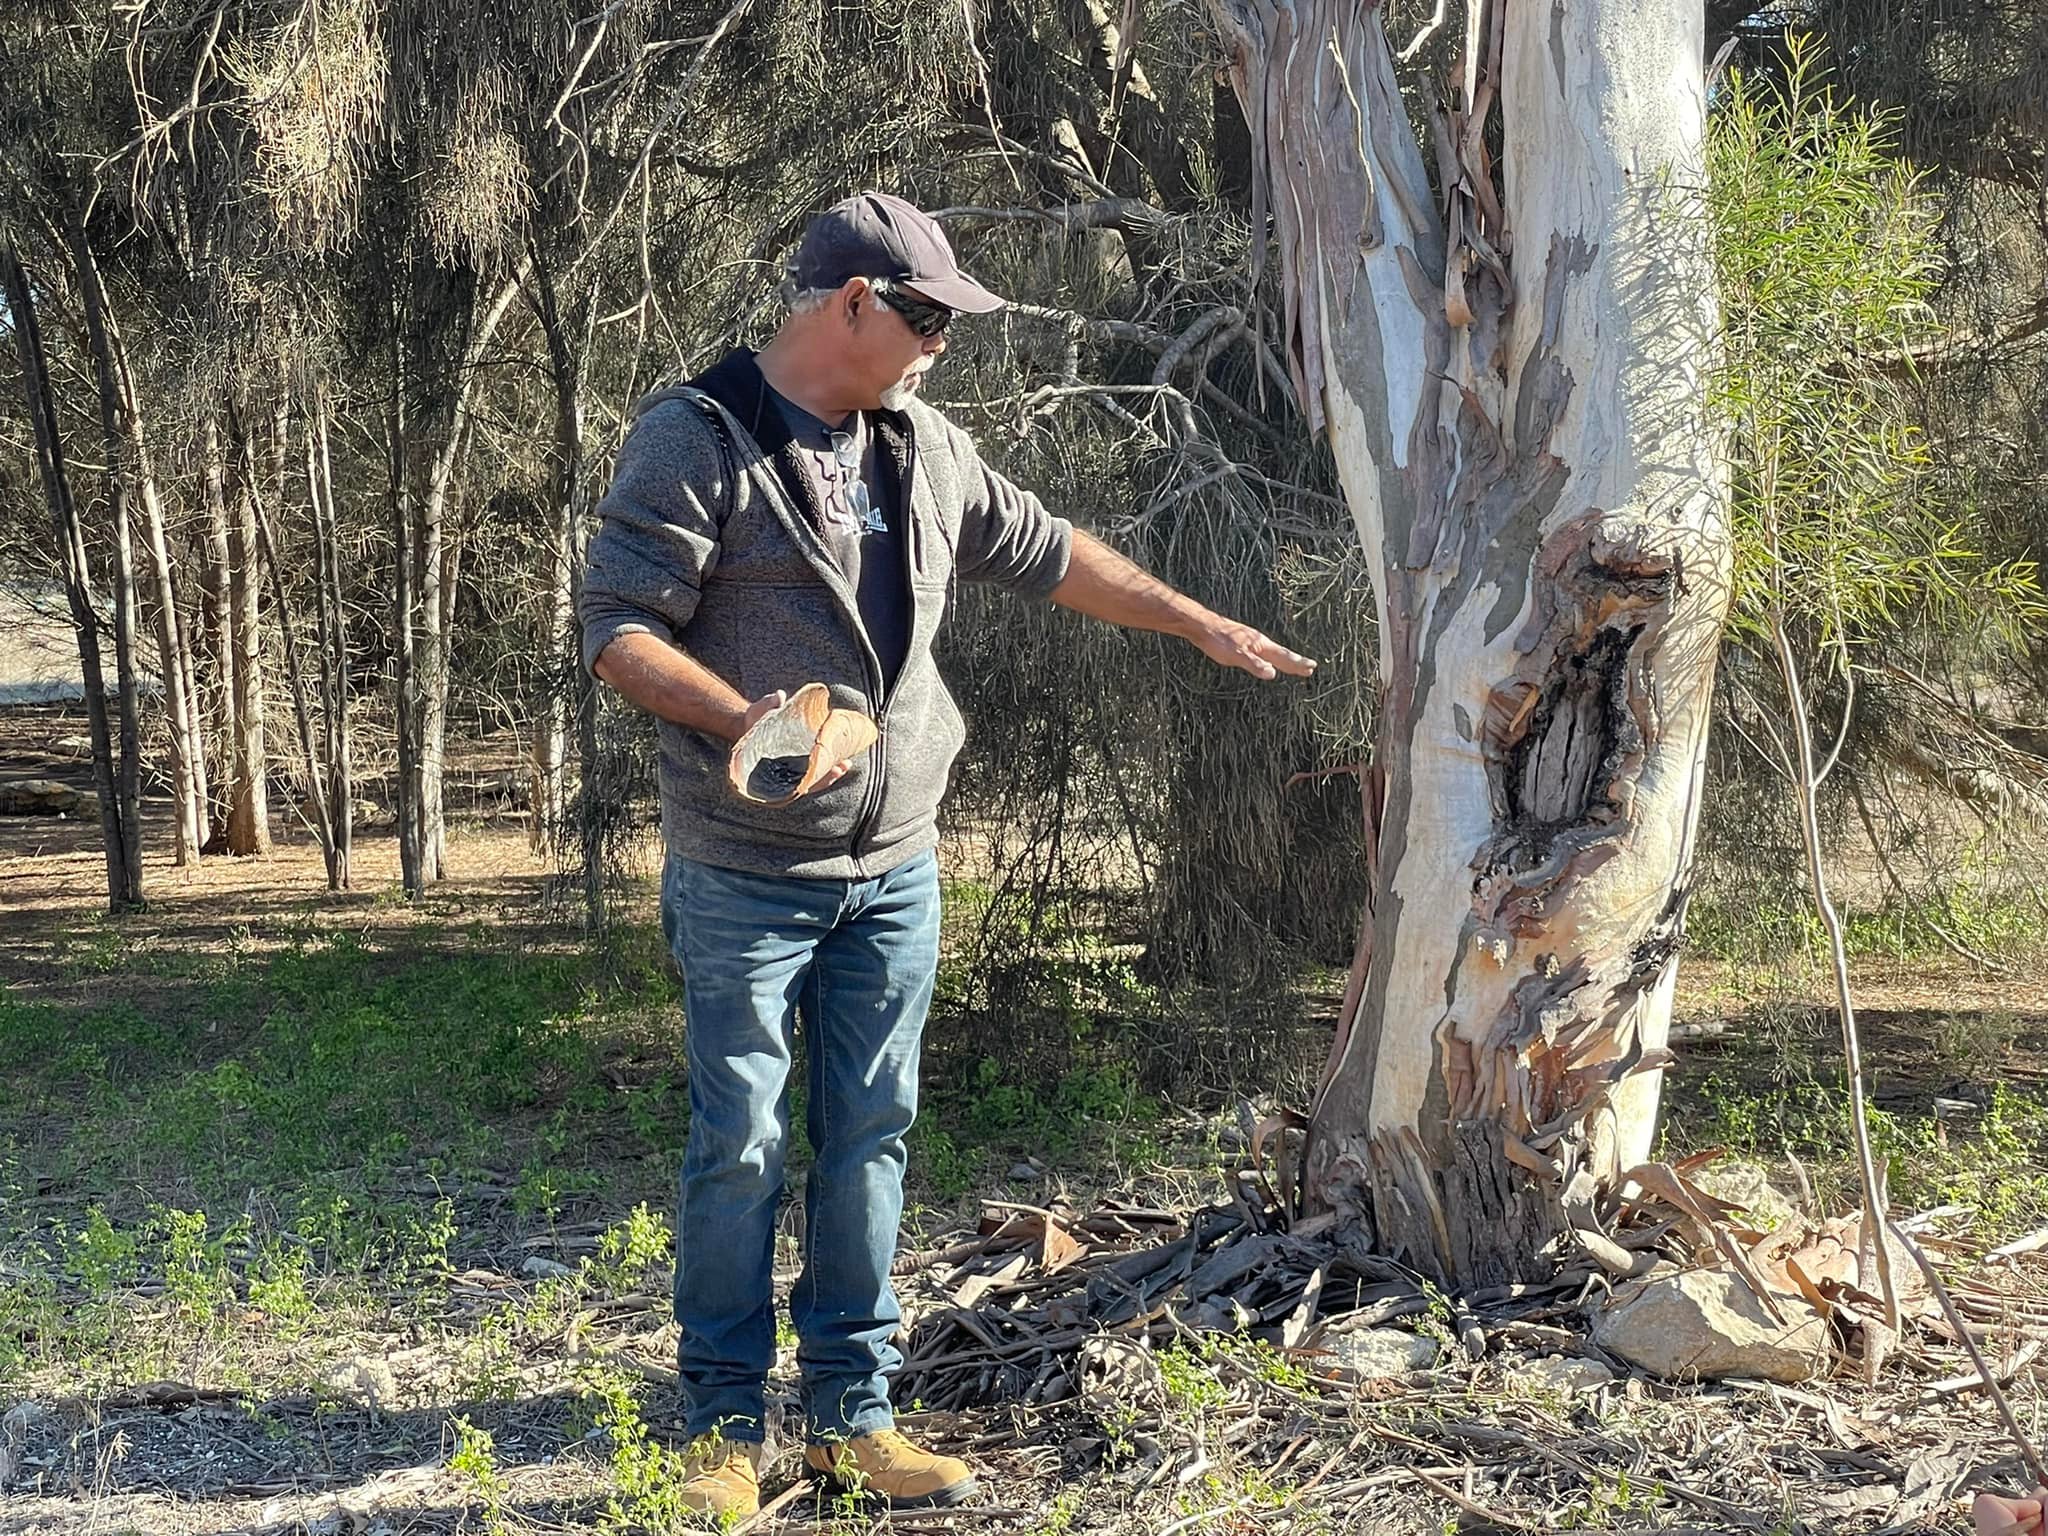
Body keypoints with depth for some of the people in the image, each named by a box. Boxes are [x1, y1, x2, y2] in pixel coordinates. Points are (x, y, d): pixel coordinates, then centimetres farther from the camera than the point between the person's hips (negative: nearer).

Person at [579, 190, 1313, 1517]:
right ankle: (726, 1428, 12)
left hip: (897, 870, 6)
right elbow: (618, 630, -14)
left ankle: (852, 1411, 19)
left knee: (871, 1136, 9)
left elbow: (1045, 553, 23)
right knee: (740, 1144, -1)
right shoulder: (697, 438, -10)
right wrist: (747, 719, -29)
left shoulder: (926, 447, 10)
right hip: (747, 873, -6)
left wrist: (1205, 627, 24)